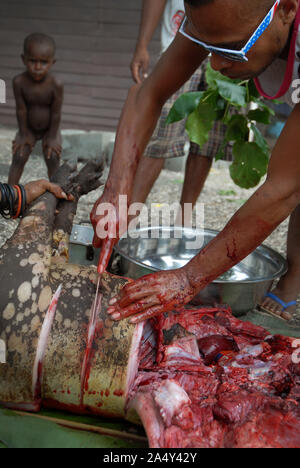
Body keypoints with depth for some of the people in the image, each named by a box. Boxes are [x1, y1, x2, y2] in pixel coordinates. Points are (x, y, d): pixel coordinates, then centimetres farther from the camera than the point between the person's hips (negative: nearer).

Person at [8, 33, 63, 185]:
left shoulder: (56, 85, -28)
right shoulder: (19, 82, -24)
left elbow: (56, 112, -20)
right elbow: (21, 109, -17)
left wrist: (52, 136, -14)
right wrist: (24, 134, -9)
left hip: (49, 128, -1)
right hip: (29, 128, 1)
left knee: (52, 159, -10)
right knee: (18, 157, -5)